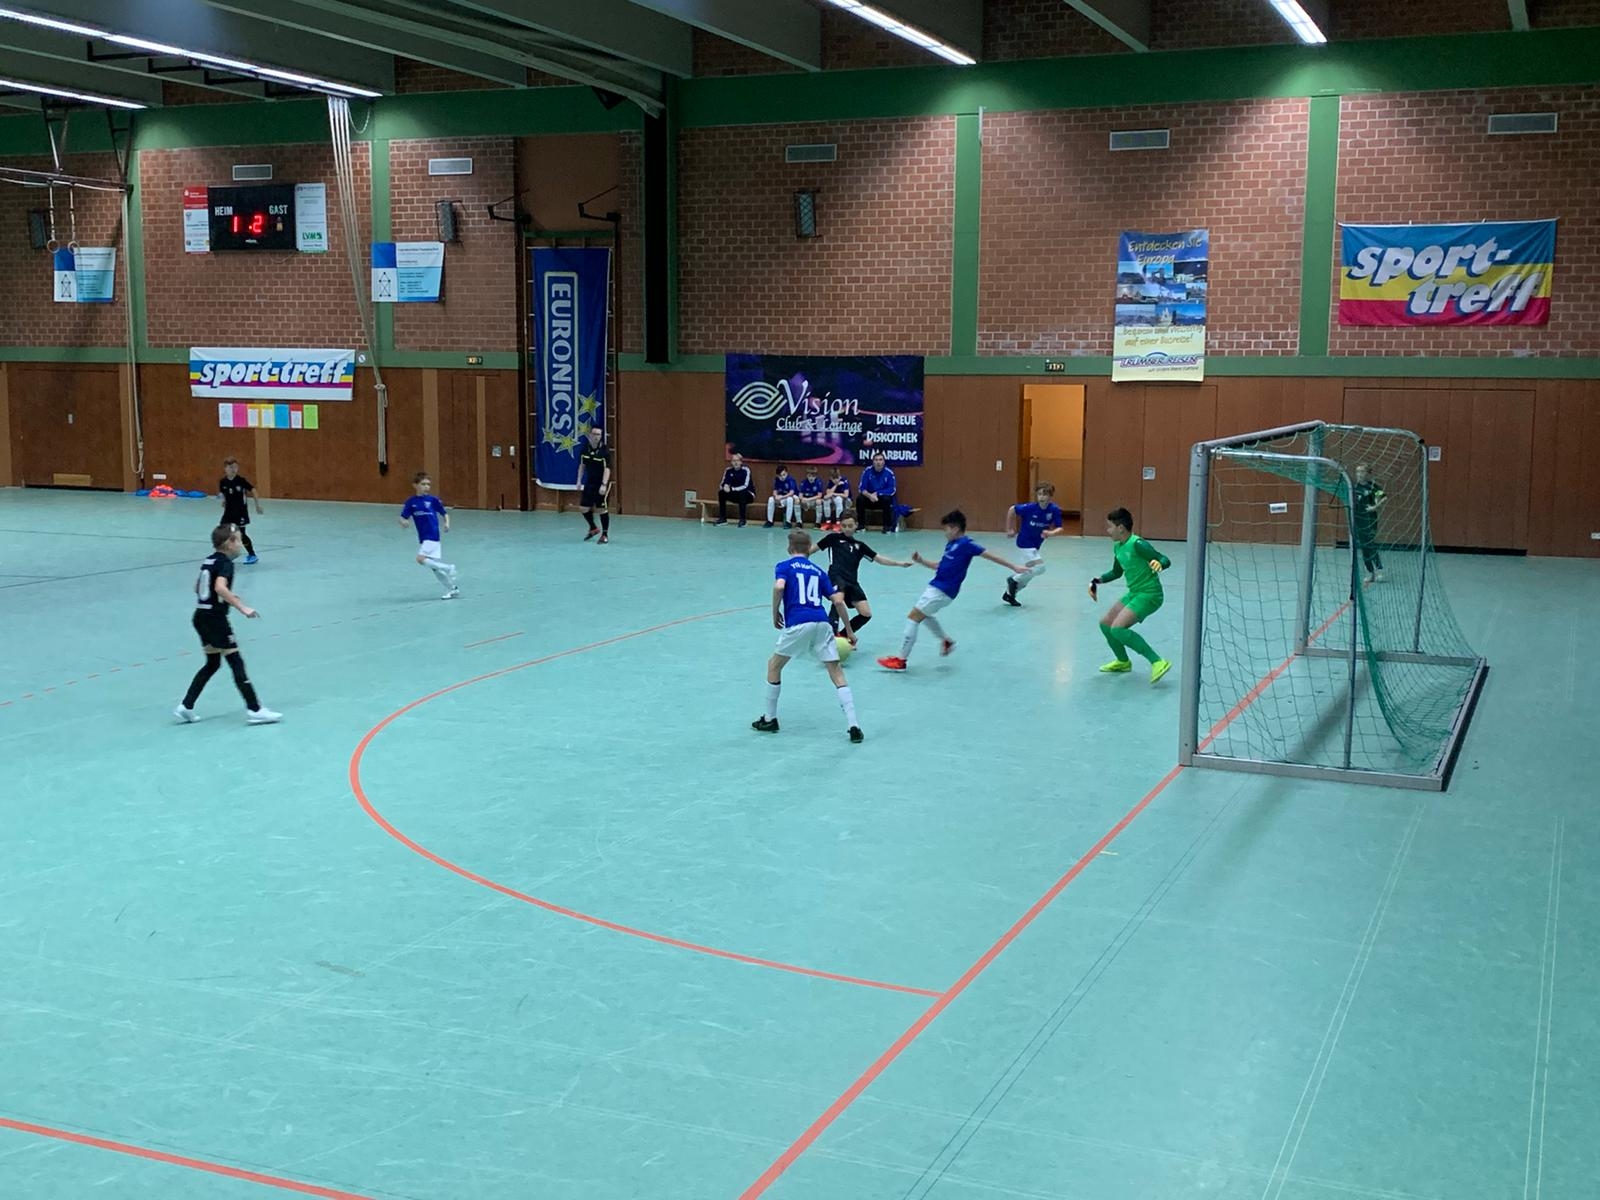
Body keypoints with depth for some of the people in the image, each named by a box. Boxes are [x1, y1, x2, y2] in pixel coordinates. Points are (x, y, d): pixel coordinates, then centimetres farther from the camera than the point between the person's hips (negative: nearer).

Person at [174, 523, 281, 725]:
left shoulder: (209, 561, 13)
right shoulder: (225, 563, -14)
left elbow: (198, 587, 24)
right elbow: (220, 587, -32)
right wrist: (242, 607, -32)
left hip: (201, 616, 9)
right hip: (215, 619, -9)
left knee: (212, 664, 18)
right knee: (236, 662, -4)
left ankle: (186, 707, 15)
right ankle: (254, 710, -2)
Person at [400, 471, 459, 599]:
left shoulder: (433, 500, -2)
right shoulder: (411, 502, 5)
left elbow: (444, 513, 7)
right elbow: (403, 517, 4)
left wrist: (447, 523, -11)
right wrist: (403, 522, -19)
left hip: (432, 536, -5)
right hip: (422, 538, 5)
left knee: (421, 558, -21)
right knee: (434, 566, 6)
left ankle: (448, 568, -7)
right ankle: (452, 589, 17)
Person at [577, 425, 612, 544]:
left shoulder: (605, 450, -17)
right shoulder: (585, 449, -2)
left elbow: (607, 469, -21)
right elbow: (582, 465, 11)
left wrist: (604, 485, -30)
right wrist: (579, 480, 6)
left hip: (602, 483, -5)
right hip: (589, 483, 5)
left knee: (603, 508, -4)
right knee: (585, 508, 7)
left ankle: (605, 534, 10)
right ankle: (593, 528, 32)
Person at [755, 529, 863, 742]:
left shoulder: (785, 566, 12)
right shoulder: (817, 570, 23)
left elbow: (779, 587, -11)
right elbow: (838, 601, 16)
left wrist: (775, 613, 4)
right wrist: (849, 630, 23)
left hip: (797, 624, -3)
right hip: (822, 623, 3)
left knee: (774, 665, 19)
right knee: (837, 673, 5)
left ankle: (770, 719, 26)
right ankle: (853, 726, -7)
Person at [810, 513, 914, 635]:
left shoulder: (860, 545, 21)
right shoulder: (833, 538, 12)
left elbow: (879, 559, 17)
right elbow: (813, 549, 16)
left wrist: (900, 563, 7)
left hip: (852, 582, 5)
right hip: (836, 577, -5)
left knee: (866, 614, -5)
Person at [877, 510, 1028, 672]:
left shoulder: (966, 544, -15)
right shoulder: (951, 544, 11)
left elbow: (989, 555, -12)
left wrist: (1013, 567, -11)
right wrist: (922, 561, 9)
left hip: (943, 590, -10)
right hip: (937, 586, 10)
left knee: (913, 617, -9)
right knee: (924, 615, 31)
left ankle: (901, 660, -5)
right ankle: (947, 641, 43)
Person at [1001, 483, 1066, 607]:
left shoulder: (1054, 510, -15)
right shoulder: (1030, 508, -24)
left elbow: (1059, 528, -12)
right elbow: (1012, 509, -11)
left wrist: (1051, 533, -34)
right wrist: (1009, 529, -5)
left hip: (1037, 543, 6)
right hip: (1025, 542, -6)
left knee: (1029, 573, 16)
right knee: (1039, 568, -17)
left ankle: (1009, 594, 34)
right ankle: (1014, 580, 3)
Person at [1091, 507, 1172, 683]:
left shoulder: (1137, 544, -19)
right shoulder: (1118, 547, 7)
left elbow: (1165, 560, -21)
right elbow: (1116, 573, 24)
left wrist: (1159, 565, -43)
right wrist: (1097, 581, 13)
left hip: (1149, 594, -9)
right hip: (1134, 593, 9)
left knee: (1118, 629, -23)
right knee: (1105, 624, 14)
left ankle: (1157, 662, -21)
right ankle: (1123, 662, 35)